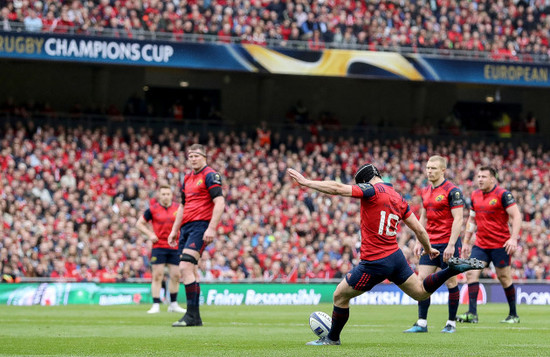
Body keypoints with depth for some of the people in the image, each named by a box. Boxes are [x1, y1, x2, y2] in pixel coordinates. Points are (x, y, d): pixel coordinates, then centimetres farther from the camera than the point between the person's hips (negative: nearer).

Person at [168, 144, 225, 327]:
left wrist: (211, 228, -21)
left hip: (201, 226, -9)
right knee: (188, 271, 6)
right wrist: (174, 230, 22)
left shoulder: (210, 175, -5)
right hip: (186, 227, 9)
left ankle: (191, 315, -19)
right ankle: (195, 318, 10)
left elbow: (220, 202, -14)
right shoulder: (187, 179, 20)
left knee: (185, 267, -19)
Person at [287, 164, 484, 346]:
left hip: (375, 263, -7)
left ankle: (332, 338, 22)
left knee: (340, 295, 9)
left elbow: (338, 188, -22)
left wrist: (306, 182, -18)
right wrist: (428, 248, 31)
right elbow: (419, 229, 14)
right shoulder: (399, 199, 10)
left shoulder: (372, 190, -13)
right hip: (395, 256, 7)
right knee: (421, 292, 22)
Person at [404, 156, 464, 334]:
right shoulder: (425, 191, 12)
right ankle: (422, 323, 3)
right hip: (430, 244, 7)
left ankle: (451, 323, 9)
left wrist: (451, 245, -20)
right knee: (422, 279, 0)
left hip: (448, 243, -7)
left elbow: (458, 219, -15)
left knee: (451, 282, 0)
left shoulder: (452, 191, -11)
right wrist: (419, 242, 13)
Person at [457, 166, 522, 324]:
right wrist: (466, 242, 18)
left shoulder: (503, 194, -10)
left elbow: (516, 216, -13)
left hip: (500, 244, -6)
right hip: (480, 244, 6)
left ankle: (513, 315, 14)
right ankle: (472, 313, -11)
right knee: (471, 272, -9)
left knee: (504, 277, 1)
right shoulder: (475, 195, 10)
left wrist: (513, 238, -23)